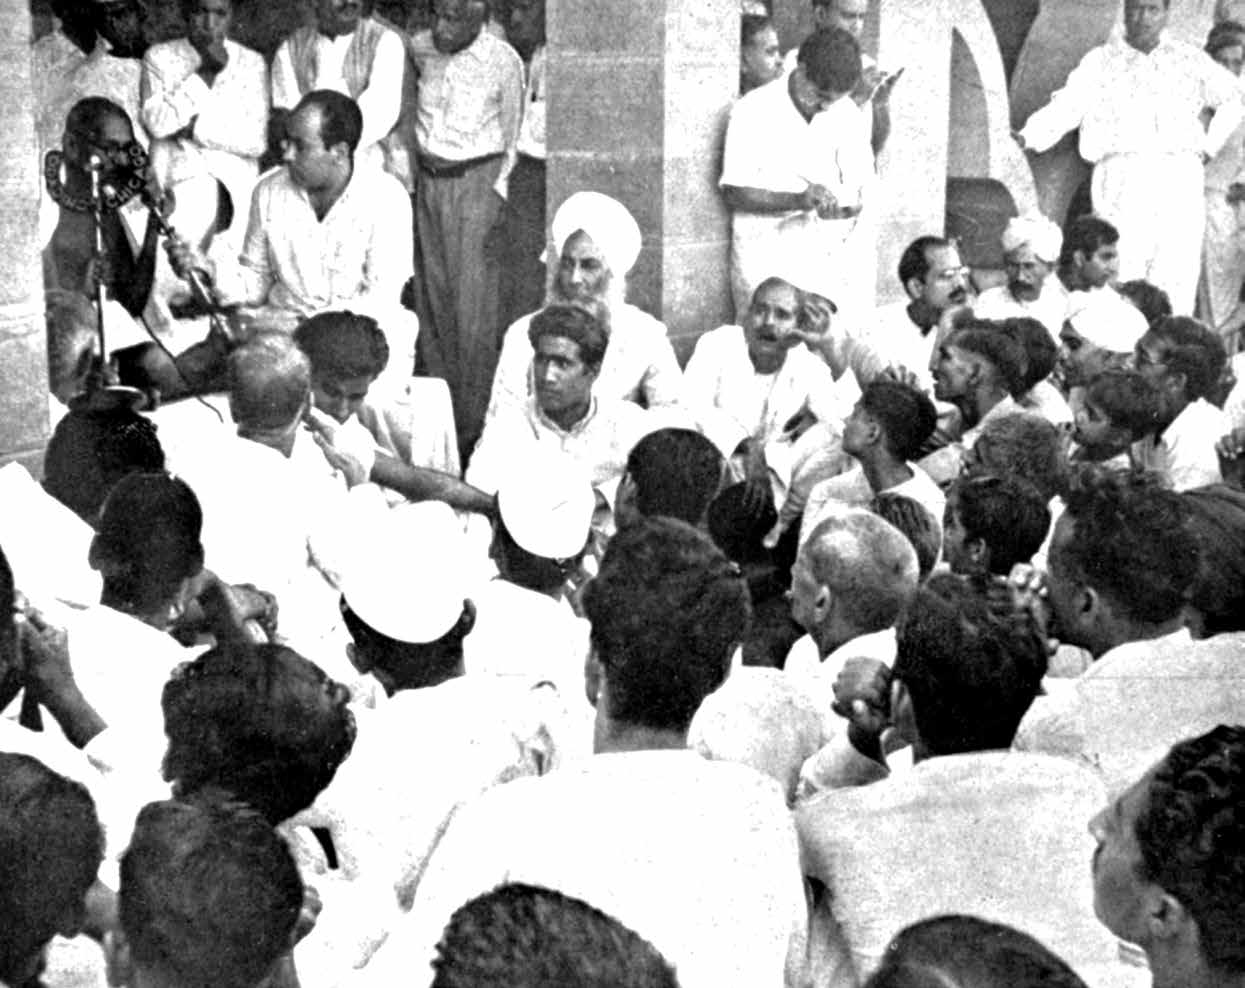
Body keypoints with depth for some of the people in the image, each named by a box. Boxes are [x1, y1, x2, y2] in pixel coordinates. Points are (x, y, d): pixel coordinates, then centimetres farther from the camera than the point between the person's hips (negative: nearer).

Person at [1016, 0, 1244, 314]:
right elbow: (1067, 106, -1)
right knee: (1122, 278, -12)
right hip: (1123, 177, -2)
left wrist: (1209, 144, 13)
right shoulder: (1101, 61, 11)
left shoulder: (1189, 59, 17)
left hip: (1180, 179, 2)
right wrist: (1027, 137, -17)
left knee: (1178, 279, -6)